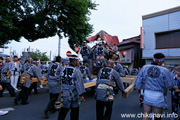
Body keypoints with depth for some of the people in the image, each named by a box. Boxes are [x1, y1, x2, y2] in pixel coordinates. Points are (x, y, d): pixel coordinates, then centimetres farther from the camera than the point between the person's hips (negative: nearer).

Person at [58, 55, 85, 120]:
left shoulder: (63, 70, 2)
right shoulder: (76, 71, -16)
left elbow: (61, 81, 9)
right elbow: (79, 84, -16)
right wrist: (81, 95, -10)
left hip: (64, 94, 5)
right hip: (74, 94, -4)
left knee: (63, 110, 14)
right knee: (74, 111, 14)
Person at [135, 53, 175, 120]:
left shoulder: (145, 68, -5)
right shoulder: (164, 71, -15)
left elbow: (138, 82, 1)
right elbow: (170, 85, -5)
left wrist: (139, 92, 16)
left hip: (147, 95, 3)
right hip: (158, 97, -2)